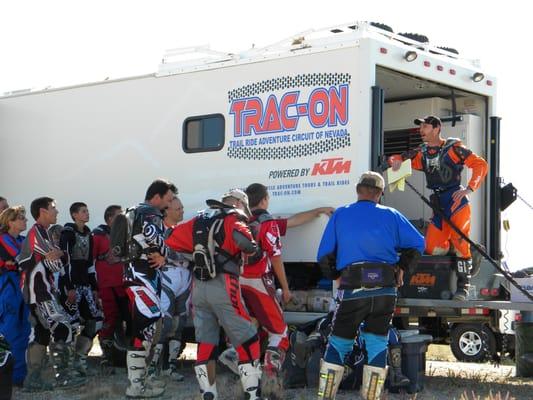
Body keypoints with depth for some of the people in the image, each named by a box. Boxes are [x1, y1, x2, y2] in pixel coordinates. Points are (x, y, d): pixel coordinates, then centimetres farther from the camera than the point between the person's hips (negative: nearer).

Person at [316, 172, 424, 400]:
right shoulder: (390, 216, 5)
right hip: (385, 289, 1)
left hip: (352, 289, -1)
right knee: (377, 343, 10)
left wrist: (337, 272, 18)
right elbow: (417, 244, 5)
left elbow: (324, 256, 2)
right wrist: (401, 267, 17)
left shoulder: (339, 216, 3)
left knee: (338, 344, 8)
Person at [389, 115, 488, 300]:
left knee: (460, 243, -12)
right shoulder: (422, 153, 13)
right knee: (432, 248, -1)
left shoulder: (453, 148, -5)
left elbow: (480, 164, -8)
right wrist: (396, 161, -5)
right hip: (438, 204, 6)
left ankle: (463, 287, -6)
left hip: (456, 200, -6)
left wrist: (469, 189, -17)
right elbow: (399, 160, 20)